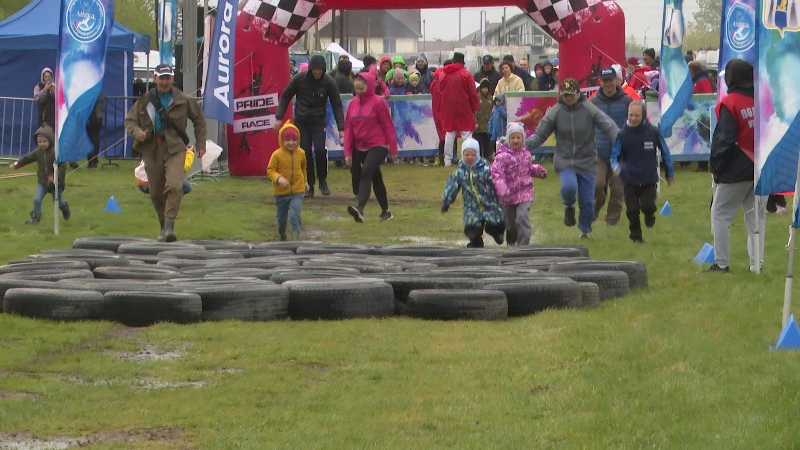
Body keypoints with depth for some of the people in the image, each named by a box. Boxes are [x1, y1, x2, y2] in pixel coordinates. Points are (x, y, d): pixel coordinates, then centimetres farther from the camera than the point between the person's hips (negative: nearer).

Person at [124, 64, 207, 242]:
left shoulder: (183, 101, 2)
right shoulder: (145, 101, 4)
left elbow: (199, 120, 15)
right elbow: (130, 120, 10)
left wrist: (201, 144, 11)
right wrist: (137, 132, -12)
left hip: (175, 149, -2)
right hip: (152, 150, 2)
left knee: (174, 186, -22)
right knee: (156, 193, 7)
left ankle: (170, 226, -24)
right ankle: (163, 226, 27)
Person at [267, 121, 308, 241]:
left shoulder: (301, 153, -2)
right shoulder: (277, 155, -13)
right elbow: (270, 170, -12)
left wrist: (305, 181, 25)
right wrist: (278, 178, -29)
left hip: (297, 191, 0)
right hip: (281, 192, 0)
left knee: (294, 216, -15)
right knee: (281, 217, 16)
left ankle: (295, 241, -12)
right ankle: (282, 235, 44)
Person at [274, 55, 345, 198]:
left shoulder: (329, 82, -10)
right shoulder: (299, 79, -10)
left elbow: (337, 105, -5)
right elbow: (285, 97, 2)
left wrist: (341, 128, -10)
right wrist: (279, 118, -4)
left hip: (318, 122, -1)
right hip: (301, 122, 1)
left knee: (320, 150, -17)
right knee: (306, 153, -3)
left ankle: (322, 181, 4)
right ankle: (309, 185, 9)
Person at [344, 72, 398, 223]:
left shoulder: (378, 102, -7)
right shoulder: (353, 104, 8)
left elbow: (388, 126, -5)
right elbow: (348, 128, 10)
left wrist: (393, 149, -5)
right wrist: (347, 152, 5)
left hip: (378, 146, -6)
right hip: (360, 147, 6)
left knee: (366, 173, -24)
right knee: (376, 178, 15)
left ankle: (360, 209, -38)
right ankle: (385, 211, 25)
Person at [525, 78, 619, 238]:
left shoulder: (589, 109, -8)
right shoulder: (555, 112, -4)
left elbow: (608, 126, -15)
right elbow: (540, 135, -2)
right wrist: (524, 146, -19)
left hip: (587, 161, 0)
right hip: (564, 160, 0)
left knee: (587, 201, 3)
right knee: (569, 187, -29)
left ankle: (585, 230, 29)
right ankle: (569, 207, 7)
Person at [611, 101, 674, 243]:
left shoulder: (653, 132, -6)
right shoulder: (622, 134, -5)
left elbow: (665, 152, 5)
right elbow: (615, 155, -2)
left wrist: (670, 173, 12)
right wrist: (615, 166, -26)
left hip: (650, 179, -1)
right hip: (630, 180, 1)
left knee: (647, 206, -14)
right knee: (632, 210, 3)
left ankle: (649, 215, 23)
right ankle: (636, 236, 23)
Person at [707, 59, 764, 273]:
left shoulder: (729, 103, -12)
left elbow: (723, 140, -13)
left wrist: (716, 168, -4)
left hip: (737, 171, -5)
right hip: (763, 169, 6)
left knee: (720, 214, 5)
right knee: (756, 215, 12)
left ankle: (721, 263, 2)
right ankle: (756, 262, 6)